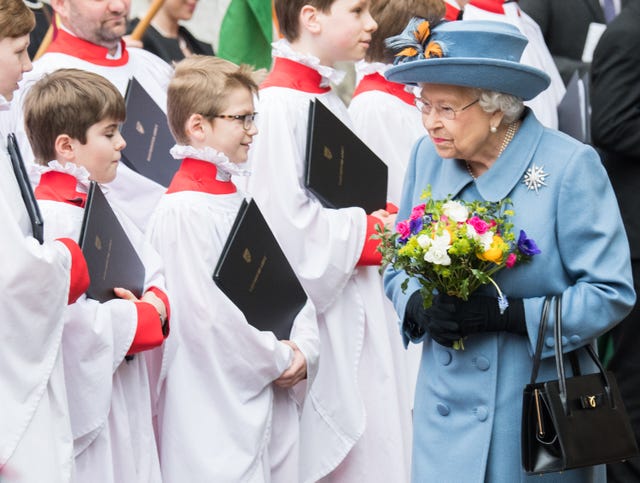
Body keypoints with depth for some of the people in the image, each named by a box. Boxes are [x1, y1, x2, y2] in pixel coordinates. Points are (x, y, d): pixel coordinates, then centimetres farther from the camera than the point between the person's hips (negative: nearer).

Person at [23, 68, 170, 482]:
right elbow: (69, 316, -26)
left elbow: (157, 274, 18)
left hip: (126, 395, 9)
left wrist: (156, 303, -6)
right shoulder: (48, 218, -17)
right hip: (82, 398, -9)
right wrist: (144, 318, -12)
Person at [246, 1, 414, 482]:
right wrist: (369, 231, -10)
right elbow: (283, 220, -21)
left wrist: (380, 223, 4)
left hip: (355, 312, 9)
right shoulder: (279, 104, -16)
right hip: (312, 316, -9)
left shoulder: (329, 101, 14)